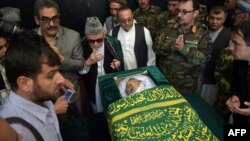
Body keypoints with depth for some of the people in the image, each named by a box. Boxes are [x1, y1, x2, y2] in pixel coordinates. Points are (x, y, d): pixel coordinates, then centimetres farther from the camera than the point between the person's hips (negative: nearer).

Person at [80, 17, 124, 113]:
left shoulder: (114, 43, -14)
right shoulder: (81, 45, -16)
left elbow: (122, 65, -2)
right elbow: (78, 71, -11)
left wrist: (118, 64, -25)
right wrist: (88, 62, -29)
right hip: (93, 90, 0)